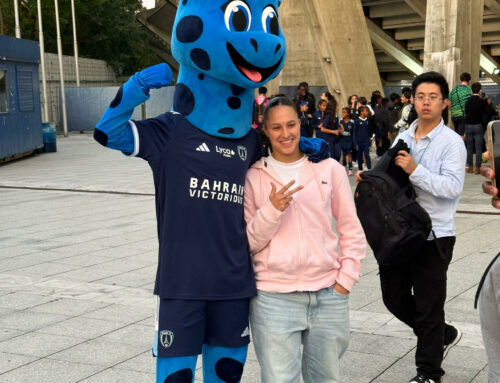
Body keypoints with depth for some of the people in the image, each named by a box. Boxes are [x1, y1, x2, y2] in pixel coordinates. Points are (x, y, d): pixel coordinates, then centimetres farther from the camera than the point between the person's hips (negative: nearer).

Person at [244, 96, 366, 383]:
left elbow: (352, 229, 10)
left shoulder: (330, 168, 4)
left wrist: (346, 278, 2)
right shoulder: (254, 176, 1)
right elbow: (248, 242, -1)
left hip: (329, 296, 2)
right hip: (274, 298, -2)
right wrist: (272, 210, -16)